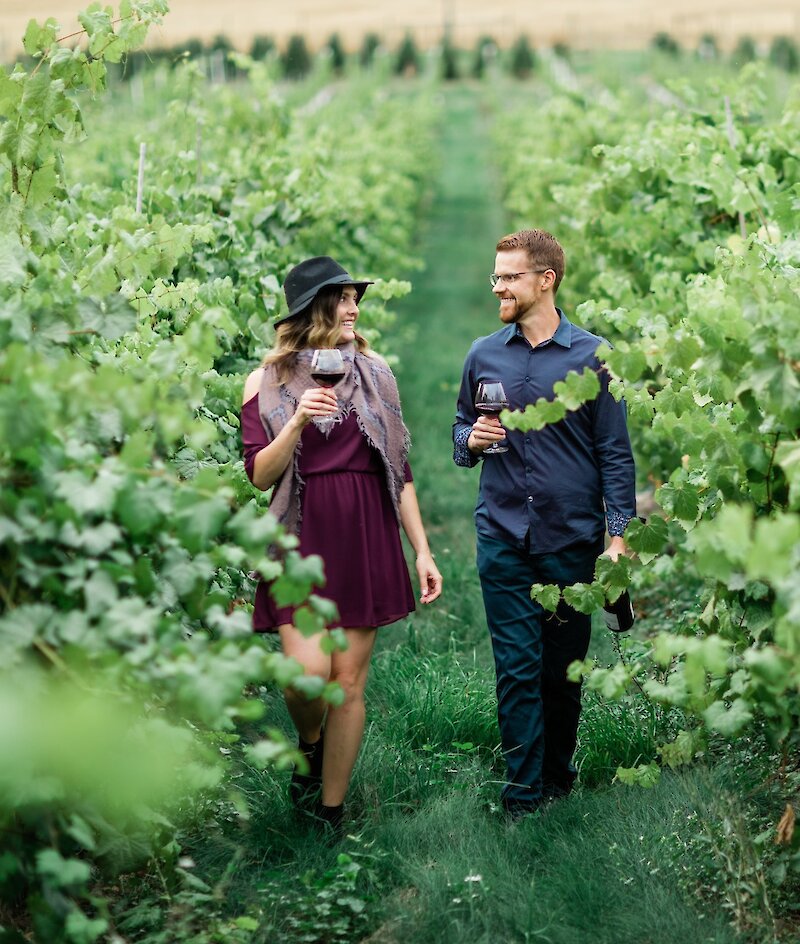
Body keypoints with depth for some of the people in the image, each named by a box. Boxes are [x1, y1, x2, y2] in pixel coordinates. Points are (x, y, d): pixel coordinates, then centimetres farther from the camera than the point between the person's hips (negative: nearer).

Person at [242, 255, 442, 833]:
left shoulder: (375, 374, 9)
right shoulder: (269, 381, 1)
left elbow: (400, 471, 10)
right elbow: (259, 475, -5)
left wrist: (423, 551, 6)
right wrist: (297, 421, -21)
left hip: (366, 540, 2)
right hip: (301, 538, -2)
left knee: (350, 681, 2)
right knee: (309, 671, -16)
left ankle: (330, 813, 15)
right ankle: (309, 744, 19)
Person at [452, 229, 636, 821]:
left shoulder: (591, 356, 0)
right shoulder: (484, 356, 8)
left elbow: (615, 452, 0)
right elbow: (460, 432, 20)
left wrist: (619, 533, -7)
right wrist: (472, 440, -4)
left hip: (572, 535, -1)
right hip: (503, 535, 2)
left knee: (564, 665, 9)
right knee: (517, 667, -1)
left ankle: (559, 778, 25)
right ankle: (523, 795, 4)